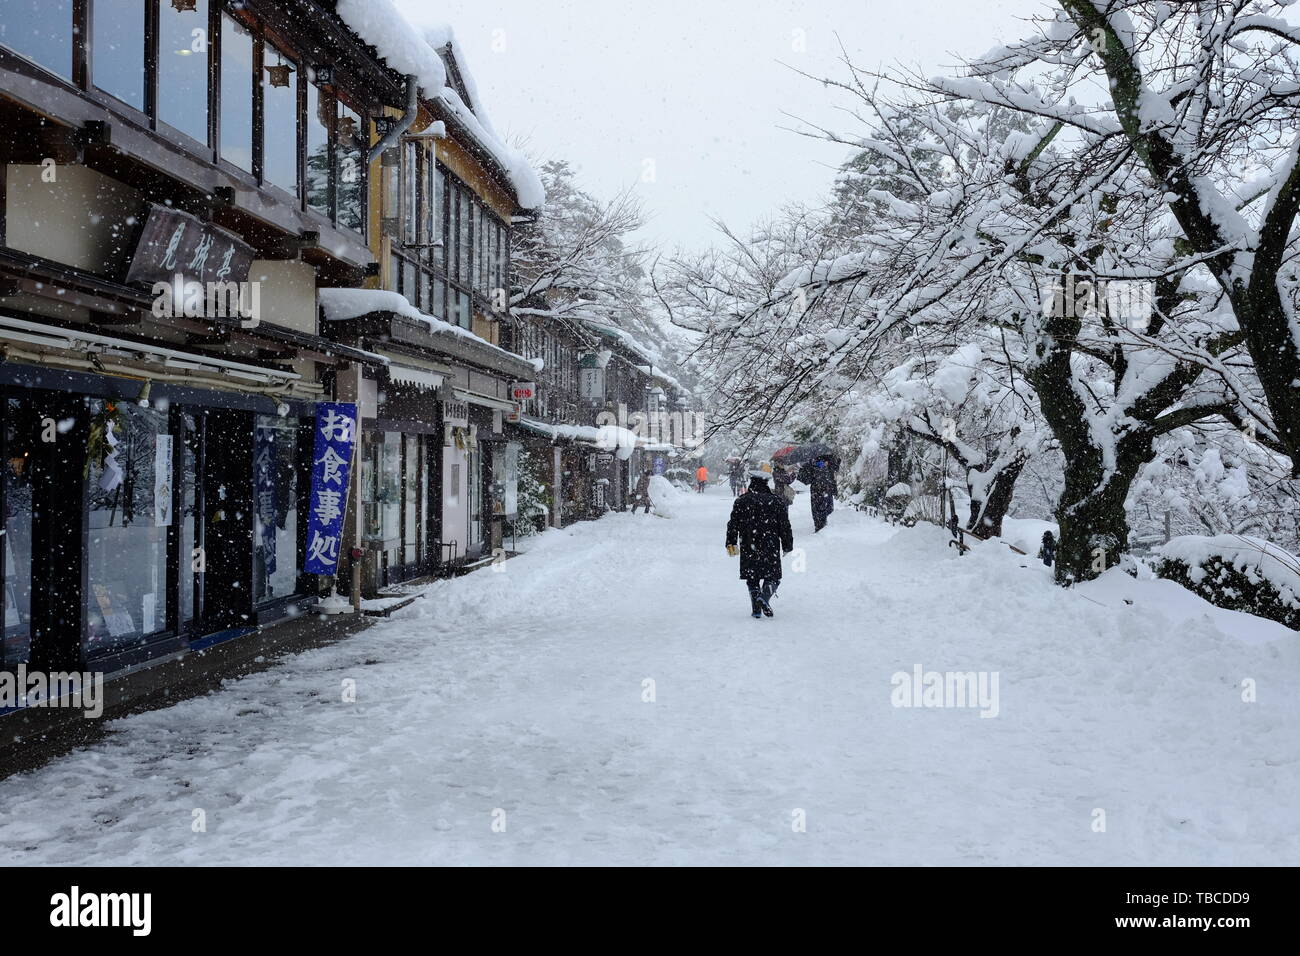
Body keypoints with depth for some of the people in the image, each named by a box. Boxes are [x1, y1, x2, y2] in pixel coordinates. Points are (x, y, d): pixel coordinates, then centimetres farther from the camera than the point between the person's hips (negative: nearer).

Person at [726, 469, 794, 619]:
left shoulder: (741, 501, 4)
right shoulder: (775, 501, 2)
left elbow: (733, 524, 2)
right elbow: (785, 526, 4)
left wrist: (731, 543, 8)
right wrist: (787, 546, 12)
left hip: (748, 548, 1)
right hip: (771, 548, -1)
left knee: (752, 578, 11)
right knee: (772, 576, 6)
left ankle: (756, 609, 5)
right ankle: (764, 597, -21)